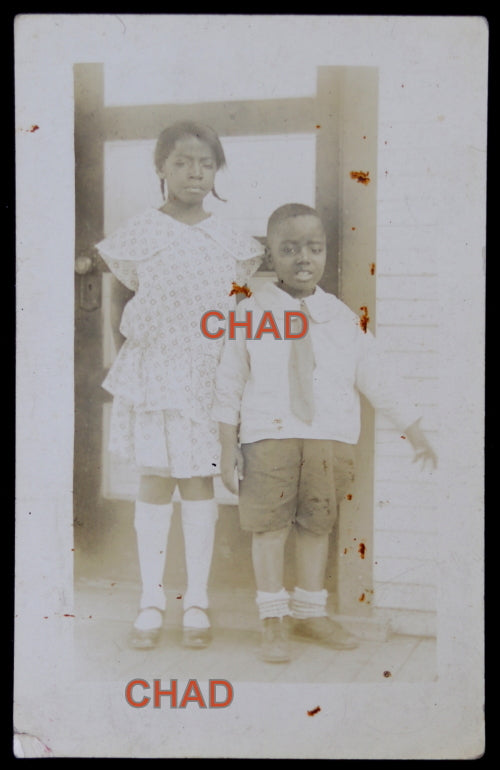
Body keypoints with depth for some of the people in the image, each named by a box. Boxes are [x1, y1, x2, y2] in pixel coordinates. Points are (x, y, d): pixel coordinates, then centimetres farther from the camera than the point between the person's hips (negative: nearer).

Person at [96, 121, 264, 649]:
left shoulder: (229, 239, 6)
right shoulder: (139, 233, 0)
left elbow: (237, 307, 12)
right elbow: (132, 302, 10)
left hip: (210, 374, 1)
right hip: (154, 372, -1)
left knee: (200, 481, 5)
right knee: (155, 481, 3)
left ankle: (197, 601, 15)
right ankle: (151, 601, 15)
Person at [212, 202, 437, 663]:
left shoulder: (343, 318, 5)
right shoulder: (252, 314, 0)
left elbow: (378, 378, 6)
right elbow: (230, 384, 1)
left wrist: (416, 434, 6)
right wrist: (228, 448, -1)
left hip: (331, 440, 2)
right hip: (268, 438, -2)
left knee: (317, 525, 10)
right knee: (269, 526, 0)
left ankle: (310, 614, 27)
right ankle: (274, 621, 14)